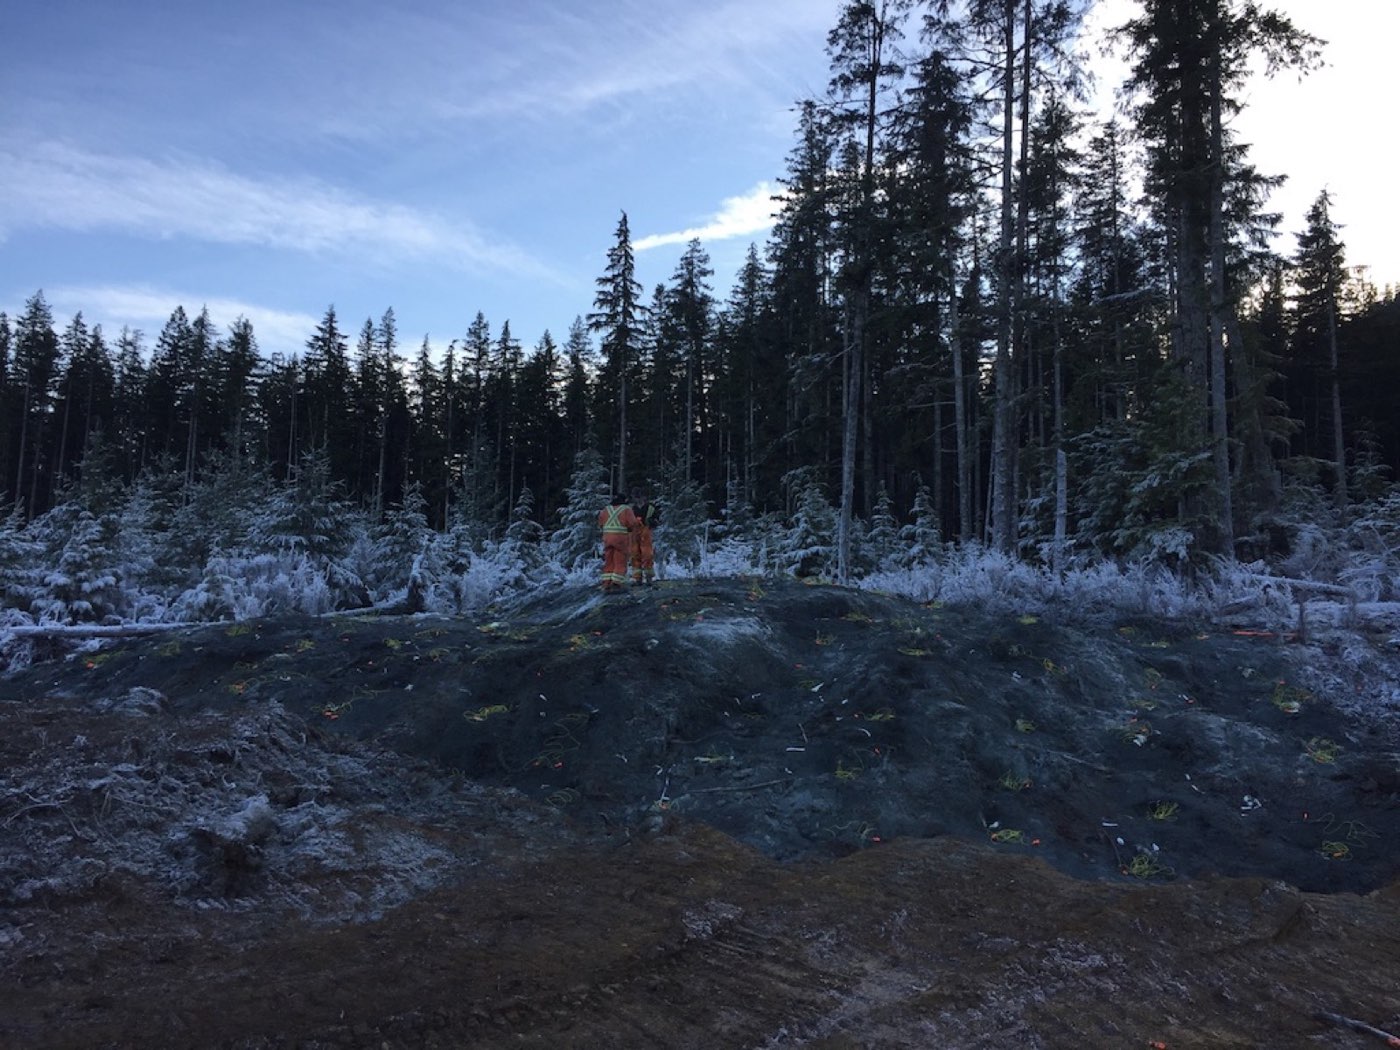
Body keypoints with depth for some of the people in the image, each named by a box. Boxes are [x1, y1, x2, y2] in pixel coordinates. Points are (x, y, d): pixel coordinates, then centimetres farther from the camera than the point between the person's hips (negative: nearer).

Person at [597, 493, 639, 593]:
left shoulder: (606, 509, 8)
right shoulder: (626, 509, -4)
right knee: (620, 563, 0)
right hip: (621, 539, -4)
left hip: (608, 538, 4)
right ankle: (616, 586, -7)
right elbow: (633, 524, -11)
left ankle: (606, 586, 3)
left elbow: (601, 524, 10)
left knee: (609, 563, 9)